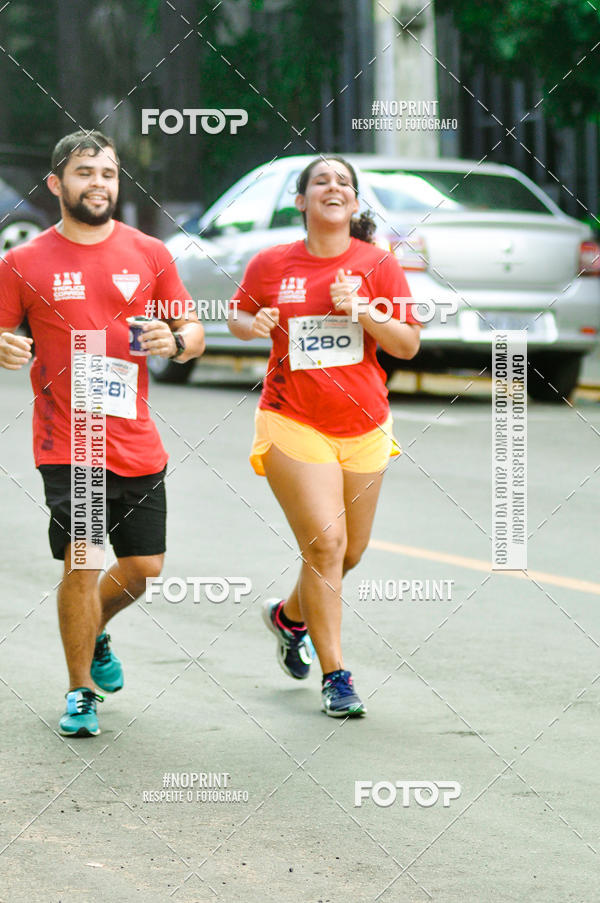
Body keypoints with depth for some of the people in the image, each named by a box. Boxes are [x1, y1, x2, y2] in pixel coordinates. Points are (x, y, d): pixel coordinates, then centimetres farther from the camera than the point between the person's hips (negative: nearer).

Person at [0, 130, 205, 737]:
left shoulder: (149, 255, 7)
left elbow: (195, 333, 12)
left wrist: (175, 340, -12)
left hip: (137, 442, 3)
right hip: (66, 443, -3)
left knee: (144, 567, 7)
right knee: (81, 564, -9)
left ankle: (93, 633, 39)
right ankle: (80, 692, 9)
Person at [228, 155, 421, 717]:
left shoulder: (377, 265, 0)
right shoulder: (271, 264, 0)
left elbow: (408, 345, -1)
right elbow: (237, 315, 16)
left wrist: (363, 312, -18)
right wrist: (252, 325, -7)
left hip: (363, 428, 3)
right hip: (293, 423, -3)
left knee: (349, 552, 11)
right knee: (324, 542, -14)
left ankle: (289, 615, 42)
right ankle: (335, 676, -6)